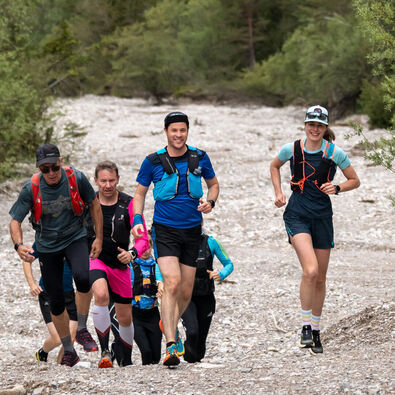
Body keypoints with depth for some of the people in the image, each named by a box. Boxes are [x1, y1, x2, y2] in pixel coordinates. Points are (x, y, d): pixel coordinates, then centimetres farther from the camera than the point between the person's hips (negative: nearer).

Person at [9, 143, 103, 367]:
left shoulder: (76, 178, -17)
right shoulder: (31, 189, -18)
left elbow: (94, 205, 0)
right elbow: (15, 222, -12)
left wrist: (99, 238, 0)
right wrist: (19, 245, -32)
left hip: (75, 238, -1)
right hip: (48, 246, 1)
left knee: (82, 277, -31)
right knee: (56, 301, 5)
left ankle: (82, 330, -11)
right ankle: (69, 351, 24)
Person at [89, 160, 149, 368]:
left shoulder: (129, 204, -9)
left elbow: (143, 238, -8)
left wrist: (132, 253, -27)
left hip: (120, 264, 2)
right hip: (95, 259, -2)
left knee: (125, 318, 9)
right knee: (101, 295, -33)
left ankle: (126, 362, 31)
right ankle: (105, 352, -27)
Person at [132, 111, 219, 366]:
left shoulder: (200, 158, 2)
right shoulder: (153, 161, -4)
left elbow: (213, 184, 18)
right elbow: (140, 193, 8)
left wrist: (210, 202, -3)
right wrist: (137, 219, -8)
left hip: (192, 230, 3)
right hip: (165, 230, -3)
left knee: (186, 292, 9)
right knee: (172, 283, -21)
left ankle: (170, 325, 40)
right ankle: (171, 346, -24)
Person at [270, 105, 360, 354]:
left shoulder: (335, 153, -5)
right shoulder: (291, 150, -3)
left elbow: (355, 181, 6)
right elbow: (274, 167, 18)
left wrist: (337, 188, -12)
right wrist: (279, 193, 6)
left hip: (323, 215, 2)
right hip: (297, 214, -2)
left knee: (320, 278, 9)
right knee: (310, 271, -22)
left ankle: (316, 330, 25)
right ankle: (305, 325, -8)